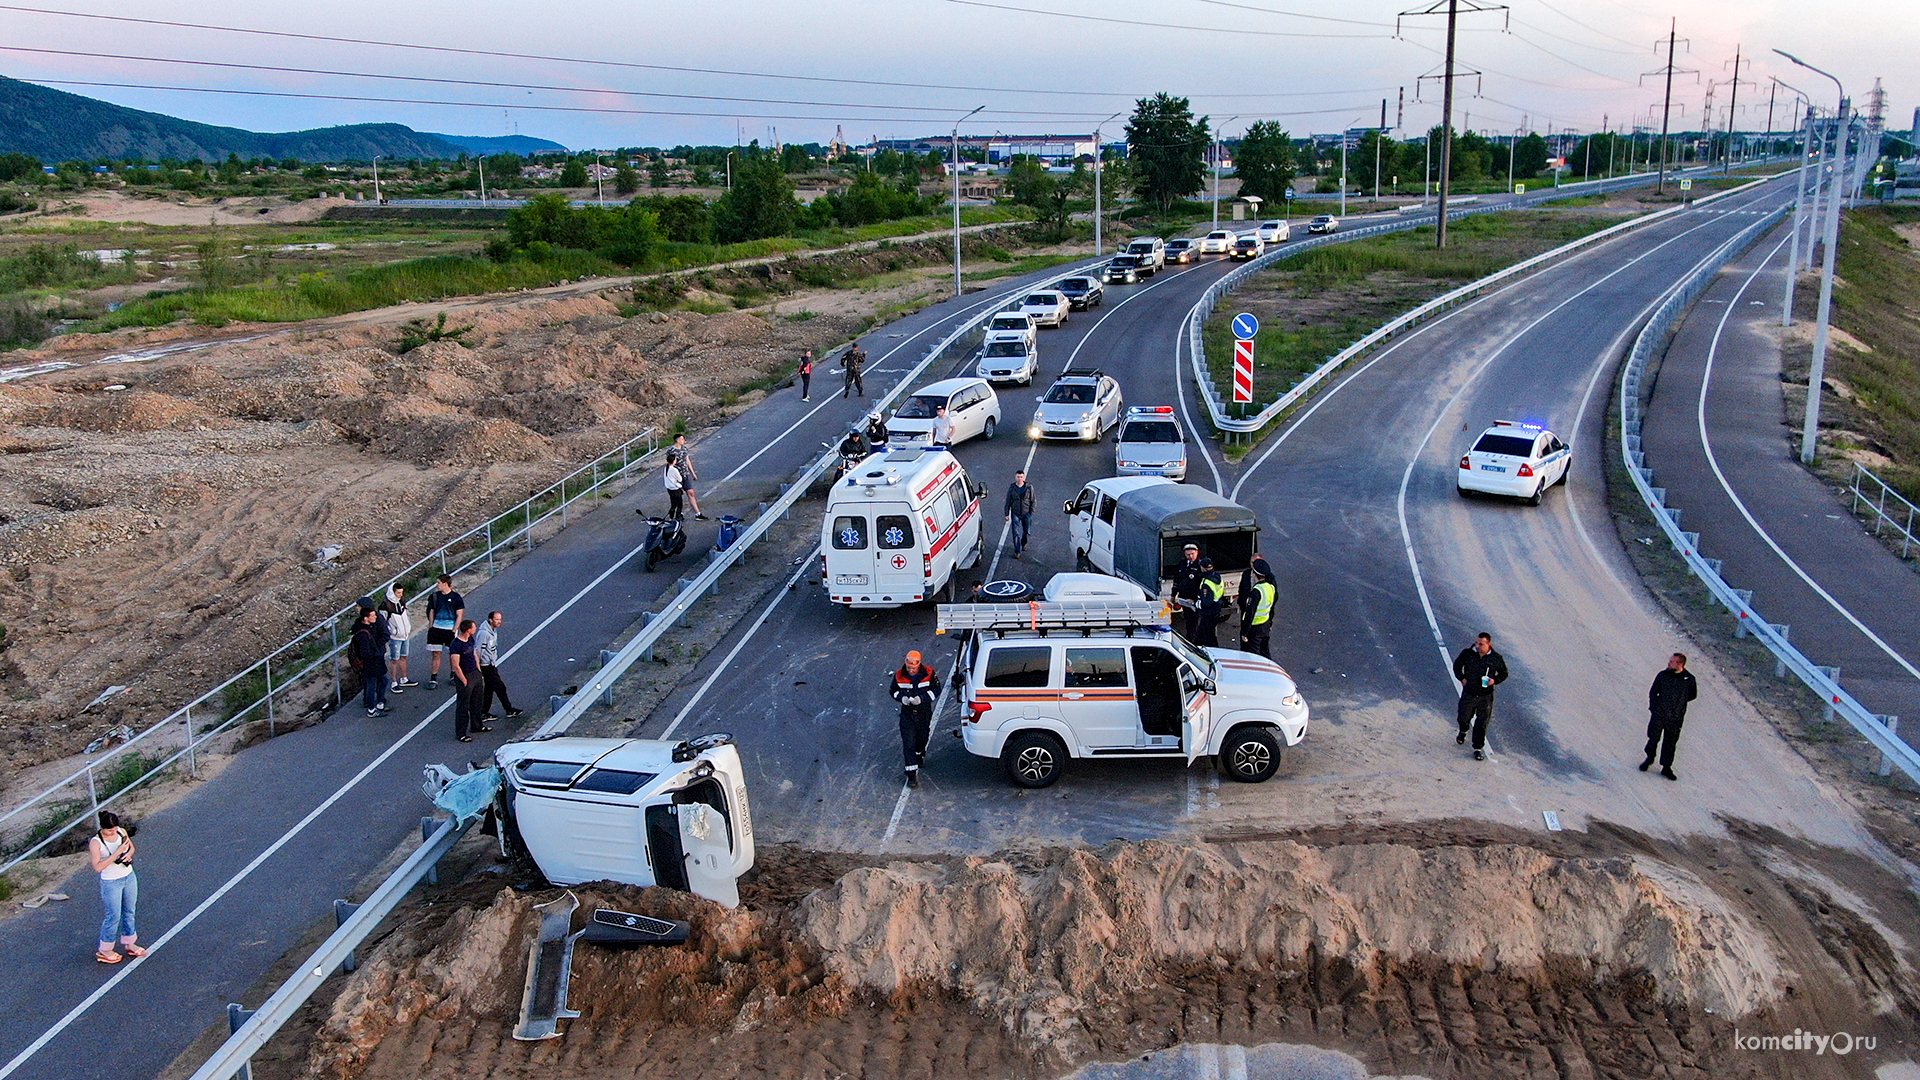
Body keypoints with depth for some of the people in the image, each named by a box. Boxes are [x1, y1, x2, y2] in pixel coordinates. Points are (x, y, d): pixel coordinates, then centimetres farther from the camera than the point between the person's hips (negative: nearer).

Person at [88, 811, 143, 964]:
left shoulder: (122, 832, -6)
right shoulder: (96, 843, -22)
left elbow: (131, 847, 12)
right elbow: (98, 867, -29)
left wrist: (129, 854, -11)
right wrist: (117, 853, -33)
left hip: (129, 877, 6)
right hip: (111, 883, -6)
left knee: (129, 912, 17)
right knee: (114, 916, 4)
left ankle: (129, 943, 34)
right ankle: (104, 951, 23)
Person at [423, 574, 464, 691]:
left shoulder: (456, 597, -4)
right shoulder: (435, 596, 6)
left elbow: (459, 615, -3)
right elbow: (431, 612, 13)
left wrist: (454, 630, -9)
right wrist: (430, 627, 5)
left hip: (450, 630, -2)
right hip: (436, 629, 3)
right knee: (435, 654, 1)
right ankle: (433, 679, 6)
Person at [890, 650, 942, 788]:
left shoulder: (928, 674, -13)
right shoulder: (899, 676, -10)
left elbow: (936, 690, -6)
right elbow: (893, 691, 4)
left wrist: (921, 698, -20)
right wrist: (902, 698, -17)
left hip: (924, 713, 1)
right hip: (907, 714, -1)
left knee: (922, 738, 21)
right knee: (908, 744, -7)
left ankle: (920, 755, 55)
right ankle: (911, 774, -5)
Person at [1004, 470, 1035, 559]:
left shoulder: (1029, 487, -6)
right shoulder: (1011, 488, -4)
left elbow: (1033, 501, 1)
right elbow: (1008, 502, 3)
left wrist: (1032, 513, -4)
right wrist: (1007, 514, 2)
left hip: (1026, 513, 1)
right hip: (1015, 514, -1)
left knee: (1026, 531, 15)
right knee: (1016, 533, -7)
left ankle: (1024, 544, 44)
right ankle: (1017, 551, -3)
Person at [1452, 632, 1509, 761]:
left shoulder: (1496, 658, -7)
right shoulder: (1467, 653, -6)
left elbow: (1504, 673, 7)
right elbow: (1457, 665, 11)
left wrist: (1495, 680, -12)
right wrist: (1462, 678, -3)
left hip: (1485, 696, -1)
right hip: (1468, 694, 1)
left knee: (1482, 723, 1)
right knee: (1463, 718, 10)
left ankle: (1478, 749, 14)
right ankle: (1463, 731, 47)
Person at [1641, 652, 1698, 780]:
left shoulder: (1689, 679, -5)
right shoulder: (1663, 675, -4)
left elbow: (1693, 695, 11)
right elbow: (1653, 692, 5)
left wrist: (1679, 701, 4)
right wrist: (1653, 708, -2)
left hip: (1676, 718, 0)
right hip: (1659, 714, 0)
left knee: (1670, 743, 7)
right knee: (1653, 738, 5)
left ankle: (1666, 767, 18)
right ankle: (1649, 758, 31)